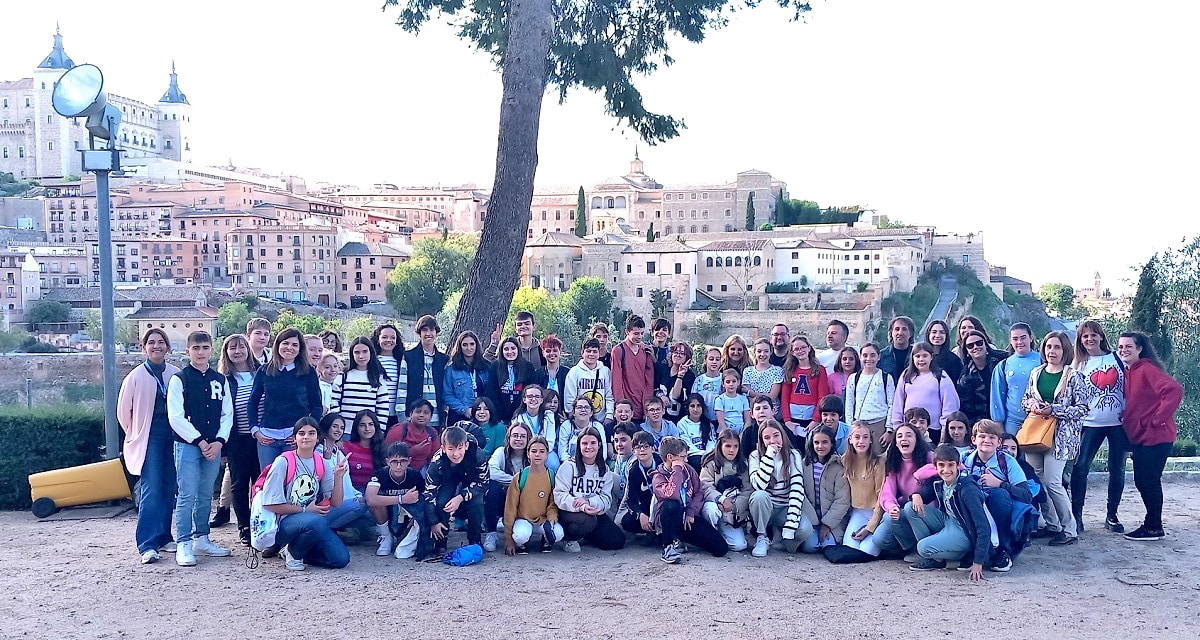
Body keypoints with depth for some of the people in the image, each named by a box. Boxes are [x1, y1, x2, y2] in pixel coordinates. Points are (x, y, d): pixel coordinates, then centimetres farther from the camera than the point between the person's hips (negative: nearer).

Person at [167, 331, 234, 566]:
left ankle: (201, 538, 22)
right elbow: (176, 417, -9)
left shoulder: (220, 380, 10)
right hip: (187, 445, -4)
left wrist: (219, 441, -5)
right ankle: (183, 544, -1)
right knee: (186, 496, -7)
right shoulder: (179, 379, -3)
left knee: (206, 495, 12)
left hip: (214, 446, 4)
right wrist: (200, 441, -12)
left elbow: (227, 414, 9)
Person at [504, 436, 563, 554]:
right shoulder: (520, 478, -6)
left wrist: (552, 516, -20)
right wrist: (508, 539, -6)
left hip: (543, 520, 1)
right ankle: (520, 544, 1)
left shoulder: (552, 477, -1)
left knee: (558, 534, -31)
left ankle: (545, 540, 4)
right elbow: (510, 507, -4)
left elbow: (553, 503, 5)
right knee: (522, 535, -36)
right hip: (523, 519, -1)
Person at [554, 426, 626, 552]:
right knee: (588, 520, -36)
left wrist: (588, 501, -24)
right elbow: (559, 496, -15)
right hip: (569, 512, -5)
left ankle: (585, 535, 17)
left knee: (618, 541, -9)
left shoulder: (604, 470, 8)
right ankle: (569, 538, -4)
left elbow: (606, 498, -2)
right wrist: (582, 507, -32)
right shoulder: (569, 466, -6)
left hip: (595, 512, 5)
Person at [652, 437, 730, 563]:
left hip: (688, 518, 5)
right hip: (669, 518, -5)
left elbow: (700, 492, 6)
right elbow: (672, 495, -31)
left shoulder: (687, 469, 6)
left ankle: (679, 539, 13)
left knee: (721, 549, -8)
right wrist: (677, 470, -22)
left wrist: (691, 512, -10)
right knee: (671, 505, -41)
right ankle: (669, 547, -19)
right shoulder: (658, 476, -11)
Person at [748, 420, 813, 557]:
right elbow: (758, 486, -25)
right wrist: (770, 455, -25)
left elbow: (797, 490, -16)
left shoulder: (793, 456, -5)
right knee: (759, 496, -35)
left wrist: (790, 525, -27)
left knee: (805, 530, -30)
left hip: (785, 508, 1)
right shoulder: (755, 456, -6)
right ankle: (762, 538, -12)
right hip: (764, 508, 0)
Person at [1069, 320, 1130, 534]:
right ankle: (1076, 514, -2)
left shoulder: (1117, 358, 5)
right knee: (1080, 467, -10)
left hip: (1118, 422, 1)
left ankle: (1112, 516, 17)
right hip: (1091, 423, -1)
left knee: (1117, 470, 6)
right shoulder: (1079, 365, 5)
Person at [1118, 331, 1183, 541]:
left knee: (1149, 481, -2)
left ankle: (1154, 528, 8)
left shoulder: (1147, 369, -15)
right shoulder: (1127, 372, 11)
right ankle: (1152, 524, 24)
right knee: (1141, 481, 12)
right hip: (1139, 437, 8)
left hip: (1156, 436, -8)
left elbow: (1175, 390, -26)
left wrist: (1157, 419, -21)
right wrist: (1129, 421, 9)